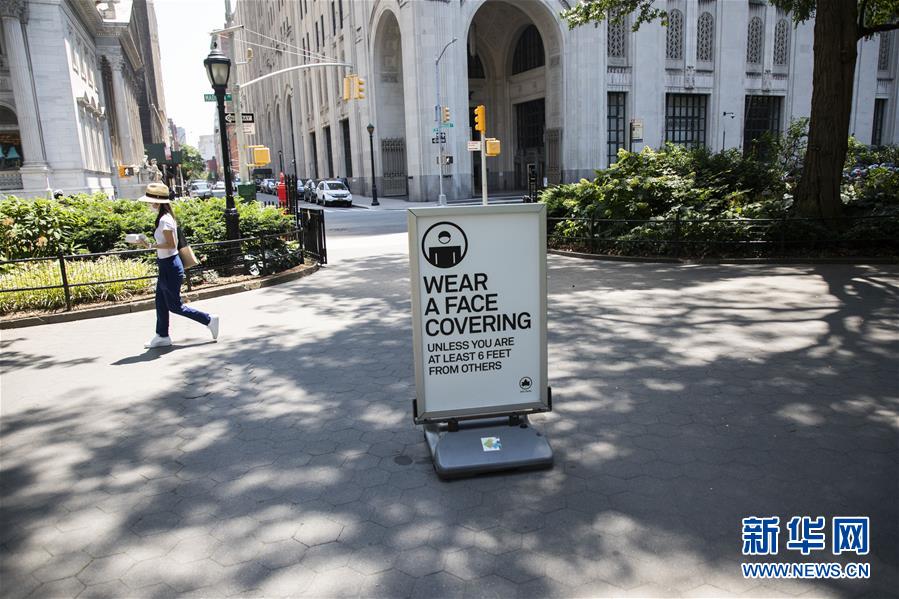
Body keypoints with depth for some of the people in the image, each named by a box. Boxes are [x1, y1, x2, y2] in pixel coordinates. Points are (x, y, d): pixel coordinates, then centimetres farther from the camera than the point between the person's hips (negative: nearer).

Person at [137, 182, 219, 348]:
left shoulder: (164, 220, -19)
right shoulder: (166, 217, 10)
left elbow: (171, 244, -24)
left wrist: (151, 245, -22)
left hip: (169, 267, -10)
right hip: (167, 266, 10)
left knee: (175, 306, 0)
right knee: (160, 304, 15)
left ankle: (209, 320, 4)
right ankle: (162, 336, 23)